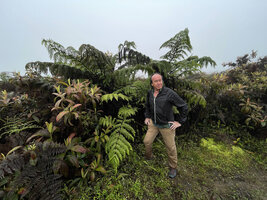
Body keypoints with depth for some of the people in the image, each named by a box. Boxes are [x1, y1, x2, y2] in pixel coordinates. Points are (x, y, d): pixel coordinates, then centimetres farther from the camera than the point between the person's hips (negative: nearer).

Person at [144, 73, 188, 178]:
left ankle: (173, 168, 36)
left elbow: (183, 106, -11)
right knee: (147, 141, 10)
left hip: (167, 125, -4)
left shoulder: (169, 93, -20)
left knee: (171, 147, 10)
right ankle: (148, 157, 43)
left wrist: (180, 121, -10)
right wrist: (147, 117, 12)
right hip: (153, 123, 5)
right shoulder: (150, 93, -2)